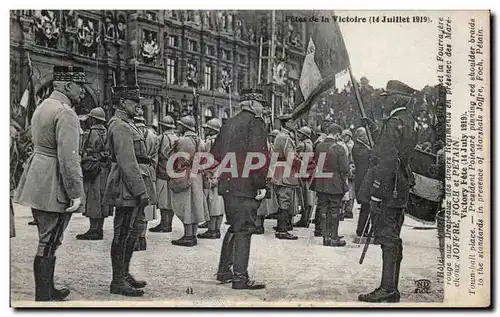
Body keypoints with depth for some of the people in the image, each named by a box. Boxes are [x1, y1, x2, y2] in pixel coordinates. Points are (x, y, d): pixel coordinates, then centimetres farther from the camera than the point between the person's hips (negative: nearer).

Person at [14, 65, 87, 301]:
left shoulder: (43, 106, 15)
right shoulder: (66, 113, -17)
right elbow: (69, 157, -23)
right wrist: (76, 192, -18)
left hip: (37, 182, 10)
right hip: (53, 187, -10)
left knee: (47, 240, 18)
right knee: (49, 242, 0)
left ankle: (48, 289, 31)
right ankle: (43, 298, 10)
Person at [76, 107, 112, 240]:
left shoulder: (93, 132, -11)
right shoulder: (106, 132, 14)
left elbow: (88, 153, -14)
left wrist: (83, 165, -9)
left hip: (94, 168, -9)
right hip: (105, 168, 9)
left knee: (92, 199, -5)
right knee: (101, 198, 10)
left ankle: (93, 230, -3)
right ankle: (99, 229, 16)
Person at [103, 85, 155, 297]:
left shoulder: (127, 124, 19)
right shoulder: (120, 126, -14)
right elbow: (127, 163, -21)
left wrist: (143, 189, 21)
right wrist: (140, 191, -22)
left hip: (132, 189, 10)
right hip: (128, 189, -10)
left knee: (134, 230, 16)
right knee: (124, 234, -3)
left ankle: (124, 273, 28)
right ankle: (118, 281, 6)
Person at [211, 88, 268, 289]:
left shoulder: (229, 123, 17)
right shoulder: (255, 122, -8)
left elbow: (215, 153, 20)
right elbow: (258, 155, -17)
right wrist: (261, 184, -15)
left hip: (228, 184, 8)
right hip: (246, 186, -8)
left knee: (234, 227, 18)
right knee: (244, 230, -4)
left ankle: (224, 271, 24)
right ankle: (240, 278, 0)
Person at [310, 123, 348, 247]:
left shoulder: (318, 147, 1)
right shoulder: (339, 148, -14)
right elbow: (345, 168, -14)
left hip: (320, 184, 4)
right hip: (335, 185, -4)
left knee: (323, 211, 11)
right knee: (334, 212, 5)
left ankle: (325, 236, 15)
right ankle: (333, 238, 11)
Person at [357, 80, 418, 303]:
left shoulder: (393, 123, -15)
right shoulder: (410, 122, 15)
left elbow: (386, 162, -21)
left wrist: (375, 194, -19)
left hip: (388, 191, -10)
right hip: (401, 191, 10)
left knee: (388, 239, -6)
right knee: (393, 239, 13)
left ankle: (387, 288, -1)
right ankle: (392, 289, 21)